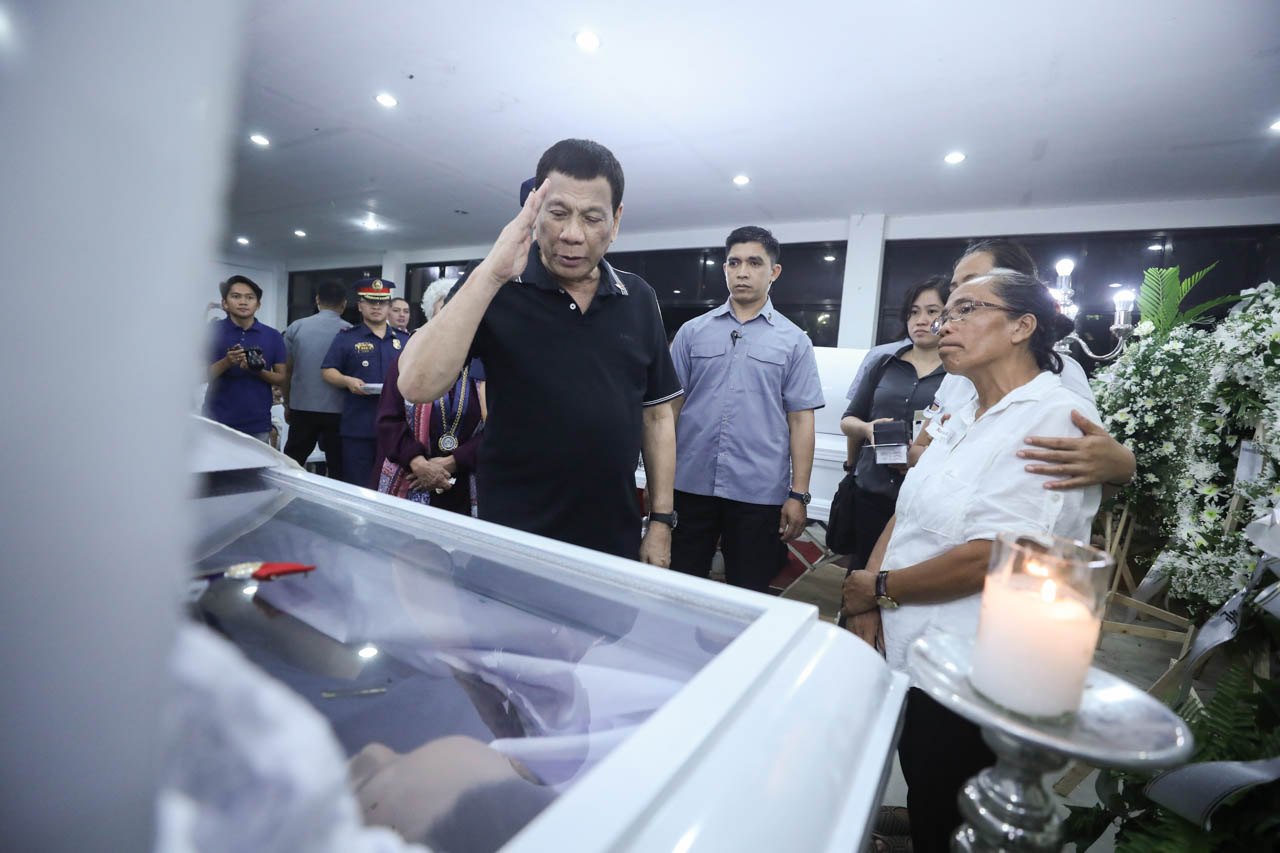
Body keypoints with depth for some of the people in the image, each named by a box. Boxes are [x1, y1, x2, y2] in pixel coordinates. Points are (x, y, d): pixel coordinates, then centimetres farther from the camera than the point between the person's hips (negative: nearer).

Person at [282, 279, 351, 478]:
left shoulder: (296, 327, 1)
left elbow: (287, 370, 5)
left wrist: (287, 403, 17)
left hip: (302, 409, 2)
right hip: (338, 410, -2)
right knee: (338, 469, 6)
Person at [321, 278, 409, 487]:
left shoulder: (403, 339, 15)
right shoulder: (346, 337, 7)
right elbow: (327, 371, 6)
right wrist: (348, 381, -13)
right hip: (358, 425, -2)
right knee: (358, 484, 1)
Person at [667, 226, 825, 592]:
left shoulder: (794, 340, 5)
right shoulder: (692, 331, 7)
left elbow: (800, 420, 2)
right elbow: (671, 405, 7)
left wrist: (798, 494, -3)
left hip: (758, 493, -1)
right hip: (690, 484, 1)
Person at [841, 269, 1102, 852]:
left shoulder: (1057, 418, -16)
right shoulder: (965, 417, 10)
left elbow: (991, 558, -25)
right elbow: (905, 515, 8)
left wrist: (878, 587, -13)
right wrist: (866, 607, -3)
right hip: (904, 652, 7)